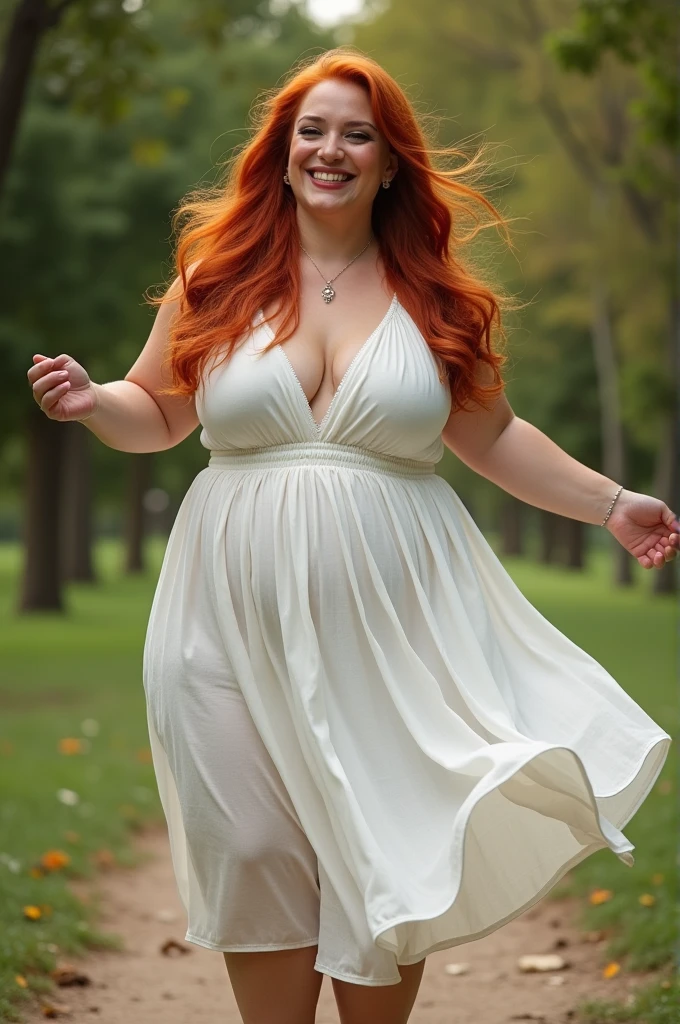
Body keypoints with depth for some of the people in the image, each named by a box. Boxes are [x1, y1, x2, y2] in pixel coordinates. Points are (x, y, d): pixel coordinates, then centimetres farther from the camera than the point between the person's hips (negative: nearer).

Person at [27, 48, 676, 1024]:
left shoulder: (435, 294, 7)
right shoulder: (218, 277, 6)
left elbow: (491, 435, 15)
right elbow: (156, 414, 15)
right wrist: (90, 400, -6)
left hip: (392, 622, 0)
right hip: (244, 617, 0)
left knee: (389, 865, 3)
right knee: (258, 858, 2)